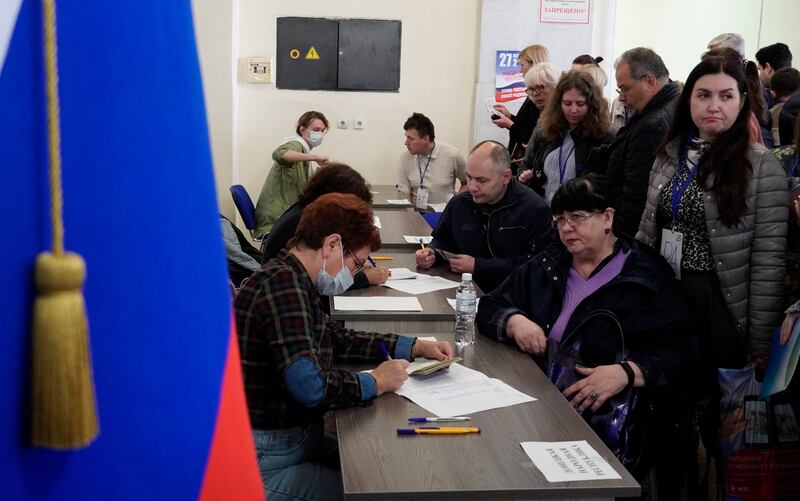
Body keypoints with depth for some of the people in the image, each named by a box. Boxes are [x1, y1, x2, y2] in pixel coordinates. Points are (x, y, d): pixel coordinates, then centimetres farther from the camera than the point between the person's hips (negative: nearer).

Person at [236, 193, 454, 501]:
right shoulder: (283, 283, -23)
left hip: (299, 440, 10)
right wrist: (376, 381, -14)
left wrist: (414, 346, 15)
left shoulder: (290, 279, 8)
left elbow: (335, 338, 22)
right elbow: (310, 386, -32)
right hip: (265, 463, -10)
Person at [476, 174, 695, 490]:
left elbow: (681, 357, -7)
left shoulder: (646, 280, -1)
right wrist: (514, 321, -5)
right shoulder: (545, 268, 17)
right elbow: (490, 307, 18)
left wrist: (626, 373, -25)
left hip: (612, 427, -4)